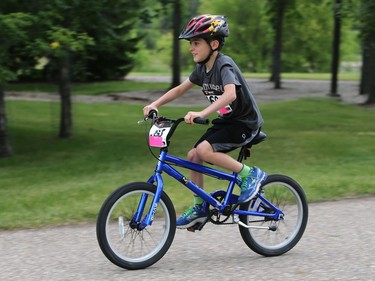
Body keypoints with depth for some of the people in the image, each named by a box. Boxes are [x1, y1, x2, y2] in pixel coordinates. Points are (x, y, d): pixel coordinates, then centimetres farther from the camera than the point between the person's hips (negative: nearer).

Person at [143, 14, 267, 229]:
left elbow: (230, 94, -40)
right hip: (226, 120, 9)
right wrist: (155, 104, -3)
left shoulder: (224, 65, -22)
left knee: (204, 150, -25)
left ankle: (250, 174, -11)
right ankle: (200, 208, 12)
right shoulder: (203, 68, 3)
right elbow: (179, 90, 12)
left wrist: (202, 113, -50)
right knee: (193, 156, 0)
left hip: (245, 122, -9)